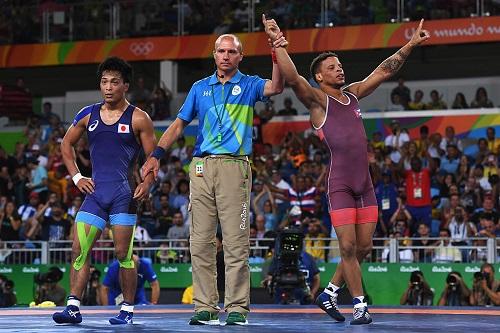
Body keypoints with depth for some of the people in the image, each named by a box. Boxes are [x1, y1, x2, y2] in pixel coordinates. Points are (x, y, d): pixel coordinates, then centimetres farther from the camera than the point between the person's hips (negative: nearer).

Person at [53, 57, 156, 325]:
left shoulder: (138, 118, 0)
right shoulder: (88, 115, 10)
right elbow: (66, 144, 22)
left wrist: (147, 183, -15)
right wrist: (76, 177, 11)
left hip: (124, 193, -4)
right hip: (95, 191, 4)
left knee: (123, 253, -2)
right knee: (79, 248, -6)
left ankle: (127, 309, 7)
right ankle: (73, 307, -5)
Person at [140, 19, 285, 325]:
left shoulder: (248, 85, 7)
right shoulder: (200, 88, 17)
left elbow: (276, 87, -13)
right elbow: (179, 124, 17)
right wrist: (157, 155, 6)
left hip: (234, 166, -4)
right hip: (201, 166, 4)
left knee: (236, 242, -6)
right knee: (201, 242, 1)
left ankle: (237, 307, -4)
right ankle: (205, 307, 5)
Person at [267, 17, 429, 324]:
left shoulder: (353, 94, 17)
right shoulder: (318, 100, -1)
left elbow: (384, 71, 22)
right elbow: (293, 78, -18)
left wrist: (411, 45, 21)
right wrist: (279, 44, -27)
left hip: (365, 183, 6)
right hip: (340, 185, -6)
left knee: (364, 247, 8)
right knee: (348, 247, -7)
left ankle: (330, 293, 23)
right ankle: (360, 306, 1)